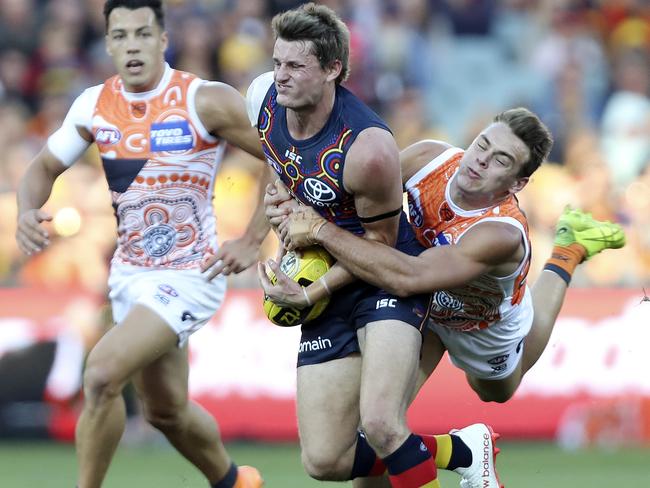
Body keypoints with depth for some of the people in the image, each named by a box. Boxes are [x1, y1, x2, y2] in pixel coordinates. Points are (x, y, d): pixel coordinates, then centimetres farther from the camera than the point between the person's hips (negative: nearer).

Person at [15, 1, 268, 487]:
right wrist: (28, 211, -10)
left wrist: (253, 241, -14)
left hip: (188, 275, -6)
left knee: (102, 374, -24)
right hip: (129, 272, 6)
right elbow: (45, 167, 12)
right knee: (166, 410, 19)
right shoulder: (94, 105, -1)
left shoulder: (206, 101, -17)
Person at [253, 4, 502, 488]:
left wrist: (310, 293, -17)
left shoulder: (367, 149, -29)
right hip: (328, 288, 7)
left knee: (380, 425, -30)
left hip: (389, 279, -7)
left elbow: (380, 240, -14)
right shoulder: (263, 99, -9)